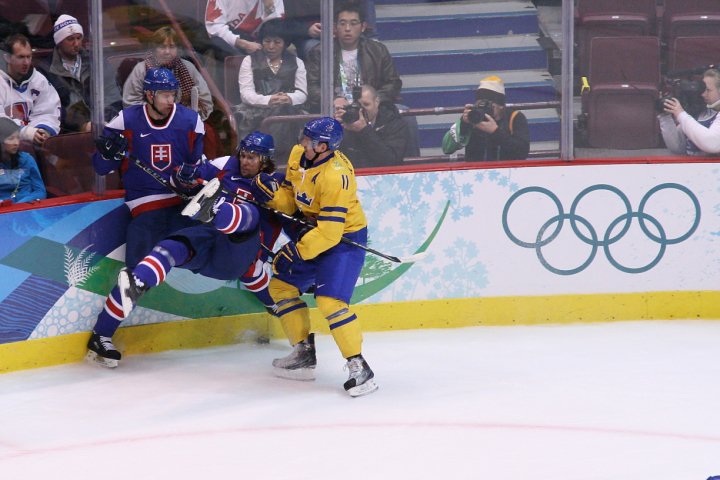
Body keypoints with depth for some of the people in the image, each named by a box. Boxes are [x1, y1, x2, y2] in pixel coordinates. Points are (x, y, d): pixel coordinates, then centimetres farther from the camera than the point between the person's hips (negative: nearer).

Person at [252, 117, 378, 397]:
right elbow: (291, 200, 6)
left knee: (329, 300, -22)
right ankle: (304, 355, 21)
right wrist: (271, 193, -14)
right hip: (314, 232, 9)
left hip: (344, 238, -9)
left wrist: (297, 250, -26)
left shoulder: (336, 176, -30)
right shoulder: (298, 156, -4)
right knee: (281, 285, 12)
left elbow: (330, 232, -31)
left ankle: (359, 368, -17)